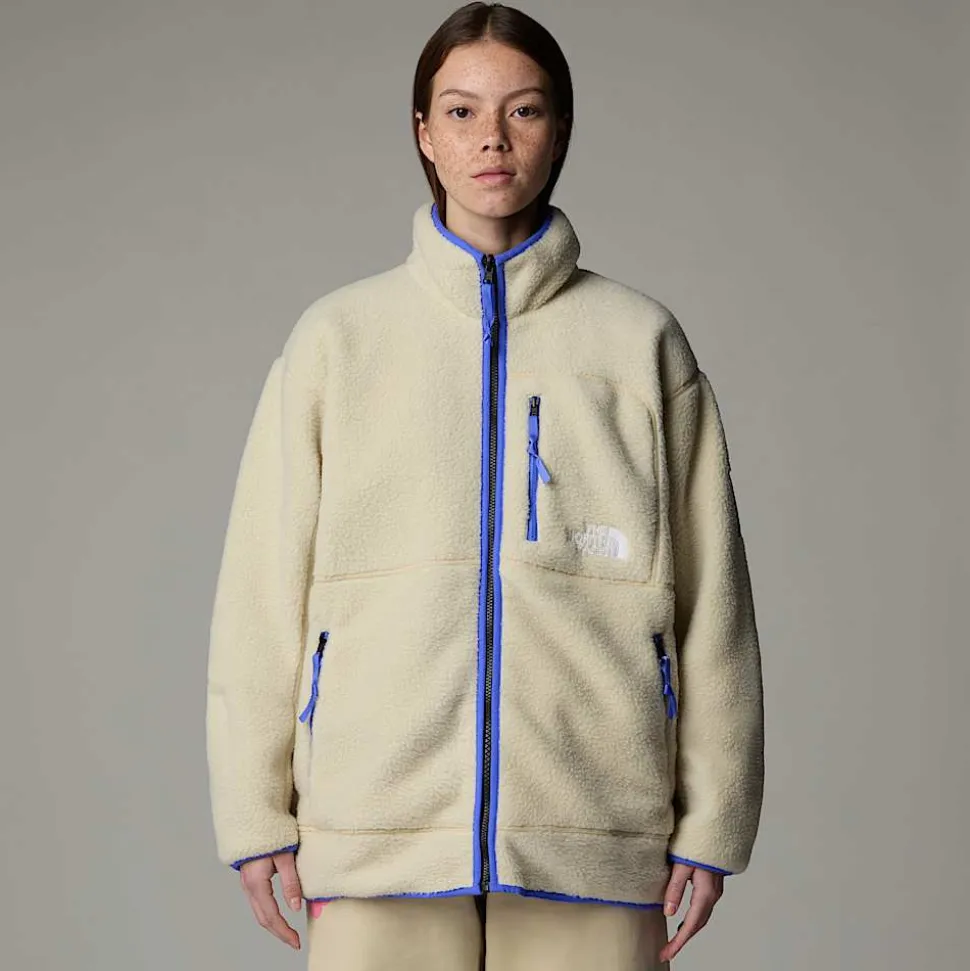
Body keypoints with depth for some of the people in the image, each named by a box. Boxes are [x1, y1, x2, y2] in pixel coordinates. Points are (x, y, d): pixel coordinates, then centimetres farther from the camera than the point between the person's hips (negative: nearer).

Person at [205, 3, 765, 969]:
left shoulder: (643, 343, 9)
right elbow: (262, 590, 7)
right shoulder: (337, 339, 8)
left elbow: (708, 598, 8)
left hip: (591, 839, 0)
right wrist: (256, 813, 2)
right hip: (380, 834, 0)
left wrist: (709, 822, 3)